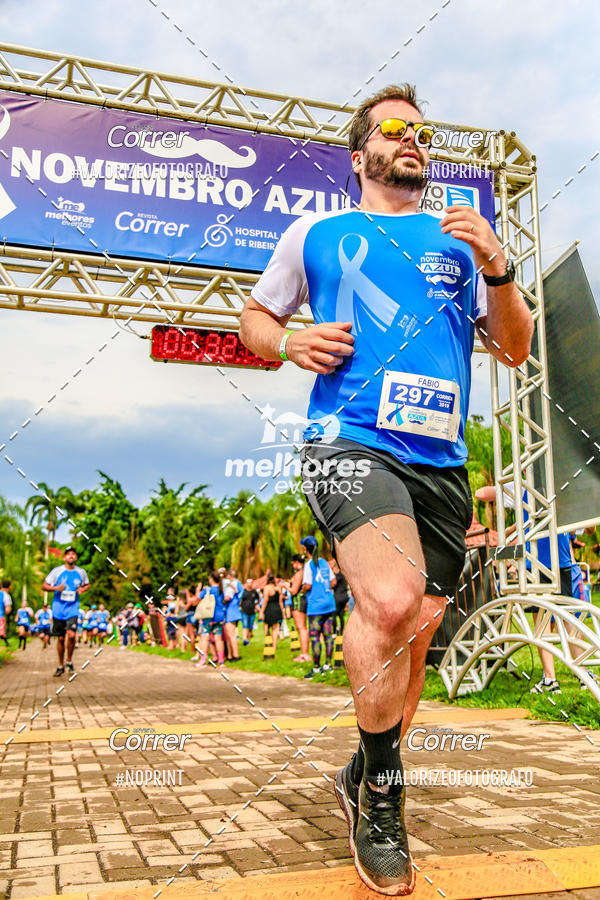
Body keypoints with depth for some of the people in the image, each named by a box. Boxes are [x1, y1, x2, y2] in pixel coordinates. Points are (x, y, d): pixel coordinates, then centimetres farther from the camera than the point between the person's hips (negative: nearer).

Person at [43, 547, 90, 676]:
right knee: (61, 638, 6)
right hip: (58, 609, 0)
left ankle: (69, 661, 5)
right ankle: (61, 666, 23)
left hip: (72, 609, 0)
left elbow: (87, 584, 22)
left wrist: (82, 589, -2)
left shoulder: (81, 572, 5)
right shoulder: (57, 571, -1)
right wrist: (56, 588, -16)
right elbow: (44, 586, 3)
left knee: (71, 635, -19)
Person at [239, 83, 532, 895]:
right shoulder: (315, 234, 14)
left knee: (415, 632, 7)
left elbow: (515, 349, 17)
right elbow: (255, 317, 22)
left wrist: (497, 268, 0)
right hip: (352, 441, -4)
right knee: (391, 602, -27)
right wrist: (290, 344, -1)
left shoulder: (458, 242, 20)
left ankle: (366, 781, 32)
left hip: (442, 460, 4)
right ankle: (381, 789, -1)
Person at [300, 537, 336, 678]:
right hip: (329, 603, 7)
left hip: (315, 605, -7)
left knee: (314, 637, -1)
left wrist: (303, 589, 3)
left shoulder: (309, 564, -12)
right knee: (328, 635, 11)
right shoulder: (324, 562, 9)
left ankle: (316, 668, 1)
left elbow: (307, 586, -17)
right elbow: (333, 582, 13)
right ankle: (327, 665, 18)